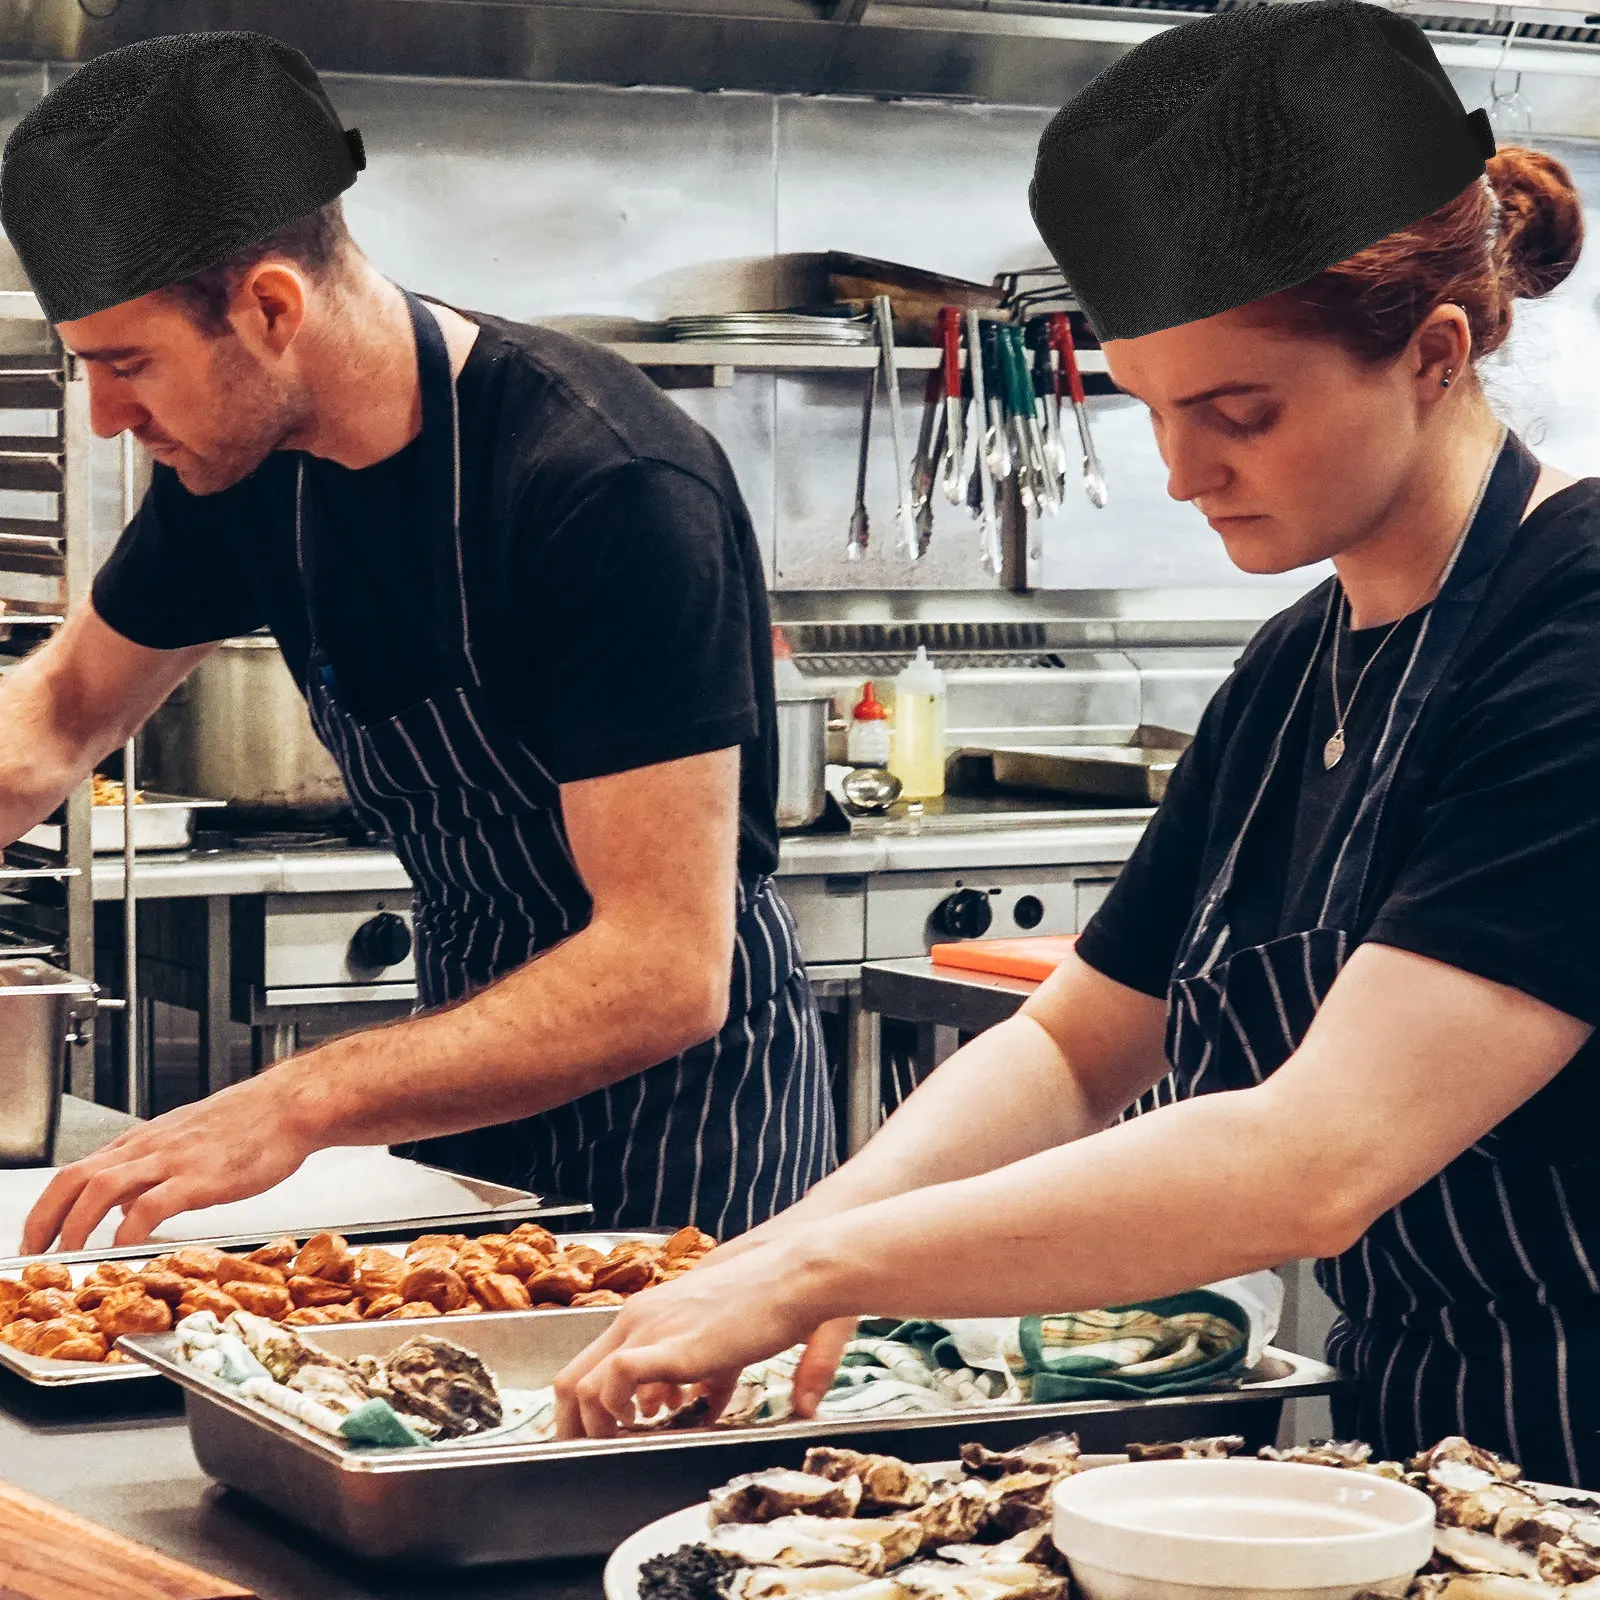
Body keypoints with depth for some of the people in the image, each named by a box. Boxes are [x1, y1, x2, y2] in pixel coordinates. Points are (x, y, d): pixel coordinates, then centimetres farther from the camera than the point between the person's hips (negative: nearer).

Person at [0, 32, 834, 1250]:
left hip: (687, 1093, -7)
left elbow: (667, 972, -31)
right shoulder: (239, 467, -6)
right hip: (474, 1076, 7)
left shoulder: (611, 487, -28)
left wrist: (298, 1105, -38)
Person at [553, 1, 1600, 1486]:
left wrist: (822, 1269, -21)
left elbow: (1319, 1163, -25)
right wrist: (836, 1215, -6)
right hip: (1402, 1443, 7)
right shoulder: (1290, 674, 10)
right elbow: (1073, 1047, 14)